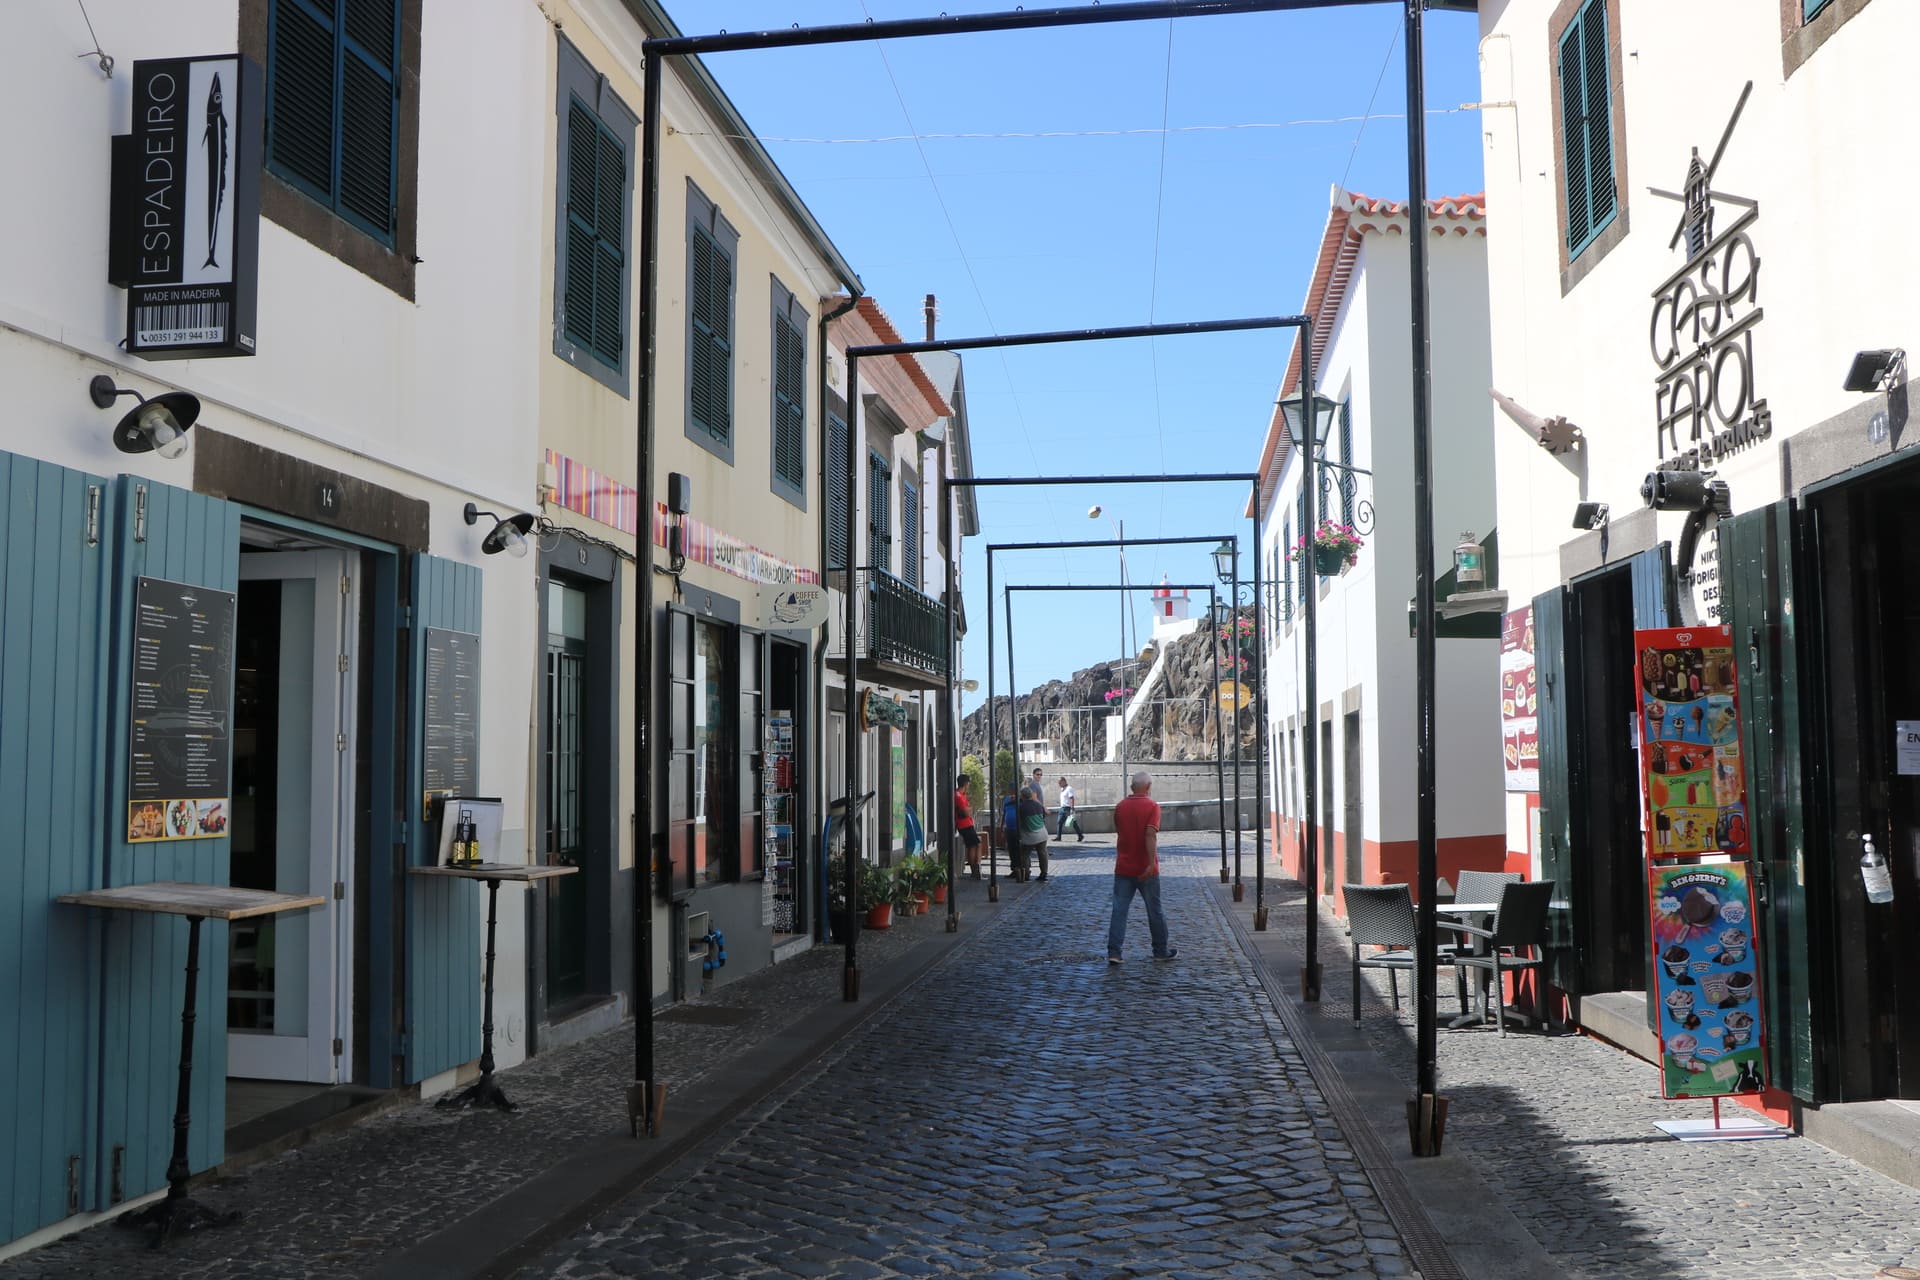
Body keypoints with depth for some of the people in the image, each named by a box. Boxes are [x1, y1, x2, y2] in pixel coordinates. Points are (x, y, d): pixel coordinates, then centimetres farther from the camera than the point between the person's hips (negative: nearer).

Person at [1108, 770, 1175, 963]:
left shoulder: (1120, 807, 6)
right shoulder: (1152, 807, -10)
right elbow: (1150, 835, -22)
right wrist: (1151, 862, -26)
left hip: (1123, 867, 4)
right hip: (1145, 869, -3)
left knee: (1119, 910, 1)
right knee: (1154, 911, 9)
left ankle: (1113, 952, -7)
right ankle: (1161, 951, 20)